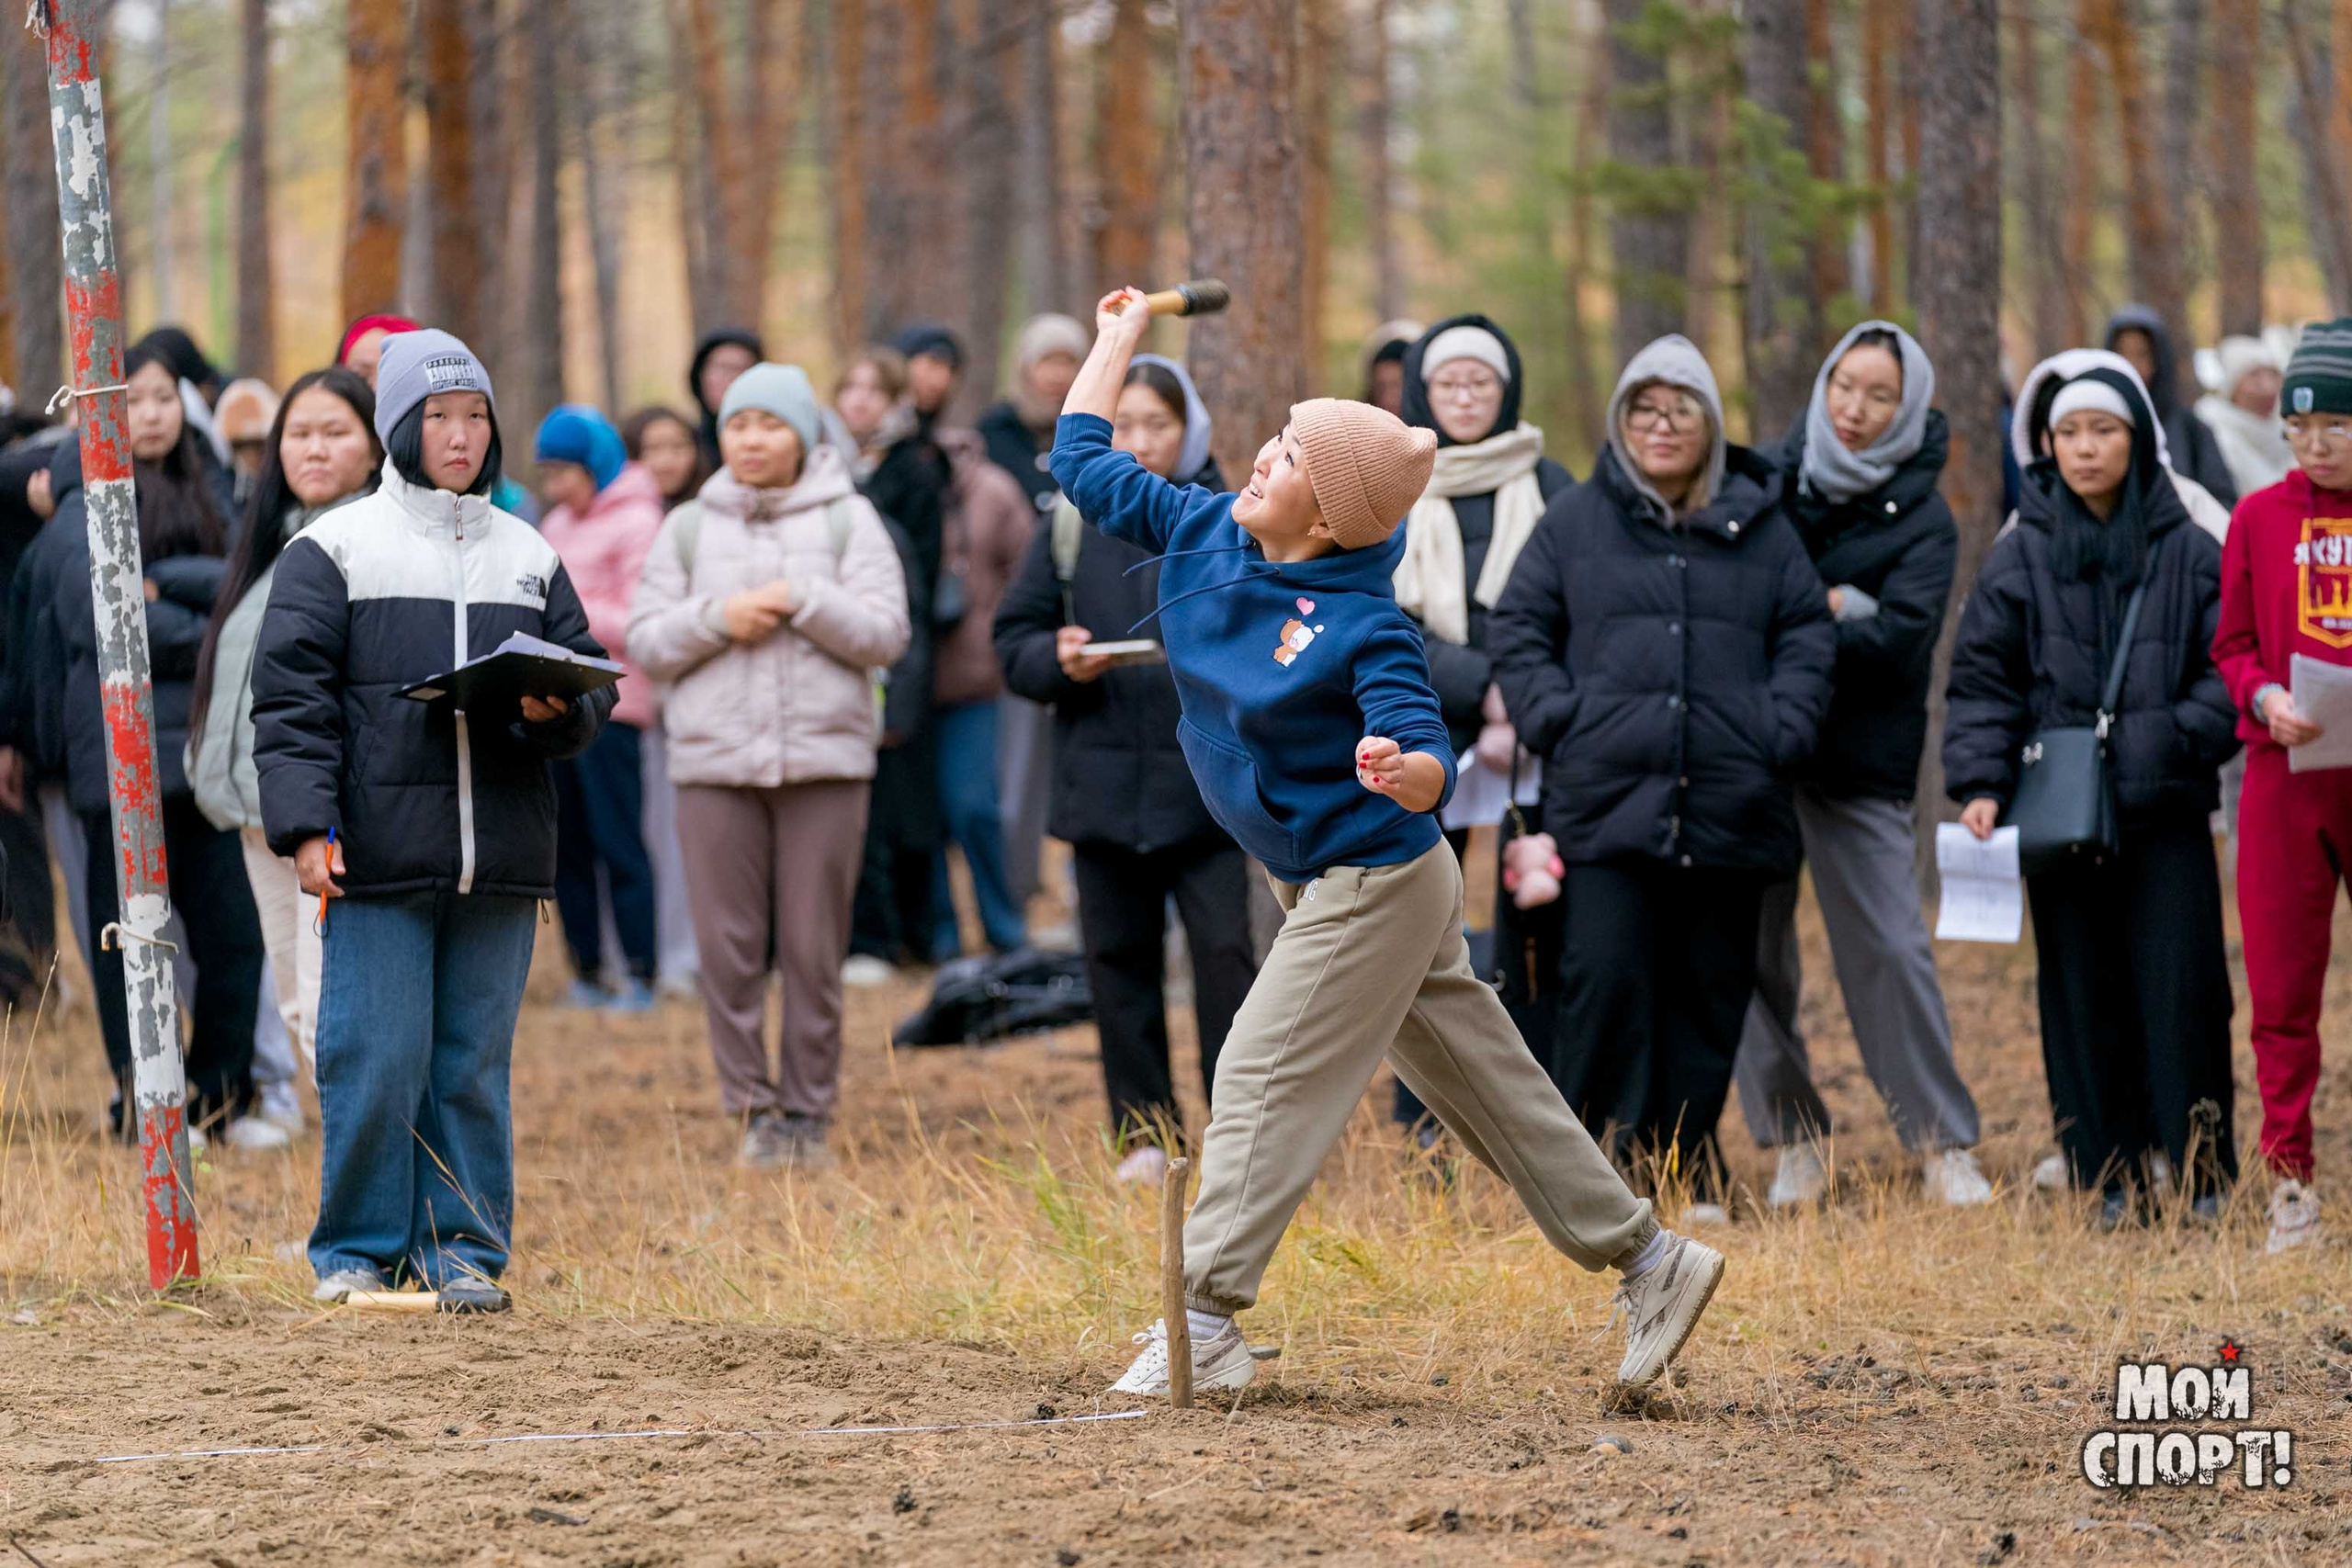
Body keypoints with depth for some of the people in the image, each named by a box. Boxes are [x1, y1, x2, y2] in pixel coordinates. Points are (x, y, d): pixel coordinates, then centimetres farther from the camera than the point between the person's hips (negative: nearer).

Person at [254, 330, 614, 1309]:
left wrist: (557, 712, -5)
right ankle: (359, 1251, 6)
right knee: (375, 1062, -4)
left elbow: (590, 685, 19)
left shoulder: (529, 557, 17)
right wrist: (305, 823, -13)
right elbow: (292, 697, -2)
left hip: (500, 858, 3)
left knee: (476, 1063, 5)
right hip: (379, 857, -3)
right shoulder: (334, 550, 4)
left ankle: (465, 1252, 11)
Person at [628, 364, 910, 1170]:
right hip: (714, 762, 1)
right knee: (729, 945, -3)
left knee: (815, 950, 0)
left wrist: (806, 603, -13)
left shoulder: (848, 521, 6)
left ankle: (809, 1110, 7)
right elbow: (645, 643, 7)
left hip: (825, 761, -1)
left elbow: (886, 634, -1)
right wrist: (717, 619, -8)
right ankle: (755, 1108, 4)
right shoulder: (689, 529, 12)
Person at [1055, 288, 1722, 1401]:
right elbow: (1083, 461, 11)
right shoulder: (1200, 533, -4)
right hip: (1323, 884, 8)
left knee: (1266, 1080, -7)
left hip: (1374, 882, -8)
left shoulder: (1366, 628, -25)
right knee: (1481, 1080, 12)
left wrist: (1401, 771, -52)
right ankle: (1646, 1259, 19)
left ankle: (1203, 1327, -2)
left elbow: (1433, 766, -32)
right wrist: (1117, 340, 14)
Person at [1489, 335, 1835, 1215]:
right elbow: (1517, 629, 8)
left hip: (1731, 807, 2)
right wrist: (1554, 718, -5)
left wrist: (1783, 730, -1)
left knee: (1711, 991, 5)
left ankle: (1688, 1166, 14)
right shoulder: (1576, 521, 8)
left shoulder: (1759, 527, 12)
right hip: (1607, 802, -2)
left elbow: (1807, 637, 13)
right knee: (1605, 979, -10)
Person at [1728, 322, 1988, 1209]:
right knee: (1750, 952, 1)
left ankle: (1944, 1144, 2)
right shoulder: (1770, 479, 8)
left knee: (1889, 950, -6)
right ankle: (1793, 1142, 11)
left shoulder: (1922, 520, 0)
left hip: (1859, 761, -3)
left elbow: (1897, 639, -12)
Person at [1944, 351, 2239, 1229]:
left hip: (2167, 810, -1)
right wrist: (1980, 782, -6)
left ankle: (2202, 1171, 5)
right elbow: (1981, 681, 6)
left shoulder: (2190, 555, 5)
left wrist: (2182, 737, -11)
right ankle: (2109, 1178, 10)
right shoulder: (2020, 558, 7)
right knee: (2082, 992, 3)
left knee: (2179, 985, -5)